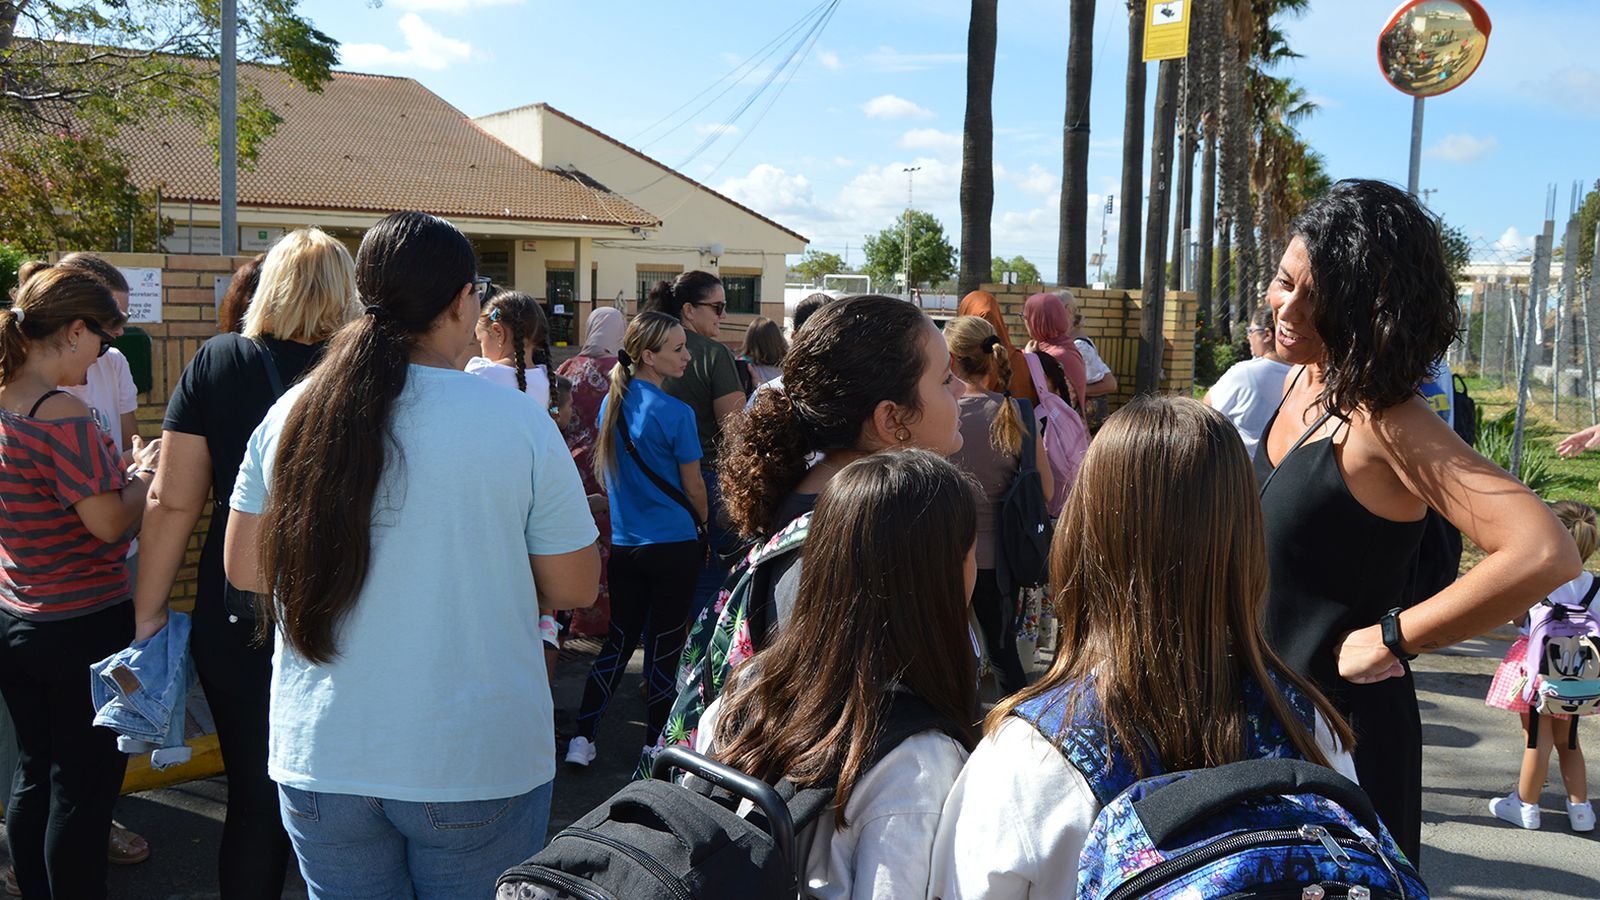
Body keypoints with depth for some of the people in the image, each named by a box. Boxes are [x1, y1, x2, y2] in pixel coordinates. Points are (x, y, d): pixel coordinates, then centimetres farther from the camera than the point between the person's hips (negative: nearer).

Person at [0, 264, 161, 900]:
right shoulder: (61, 414, -22)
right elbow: (111, 524, -20)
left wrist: (123, 467, 10)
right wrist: (144, 474, -4)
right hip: (84, 627, -8)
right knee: (82, 793, 5)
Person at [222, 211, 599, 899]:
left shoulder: (291, 414, -3)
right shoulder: (516, 422, -13)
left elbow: (243, 567, 7)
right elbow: (574, 587, -6)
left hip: (319, 760, 3)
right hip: (477, 764, -3)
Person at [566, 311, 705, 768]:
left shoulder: (612, 402, 4)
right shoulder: (675, 413, -16)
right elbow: (693, 487, -7)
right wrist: (707, 528, 9)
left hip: (624, 544, 6)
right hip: (673, 546, -6)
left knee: (619, 639, 15)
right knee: (663, 645, 6)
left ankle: (582, 737, 13)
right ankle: (655, 745, 16)